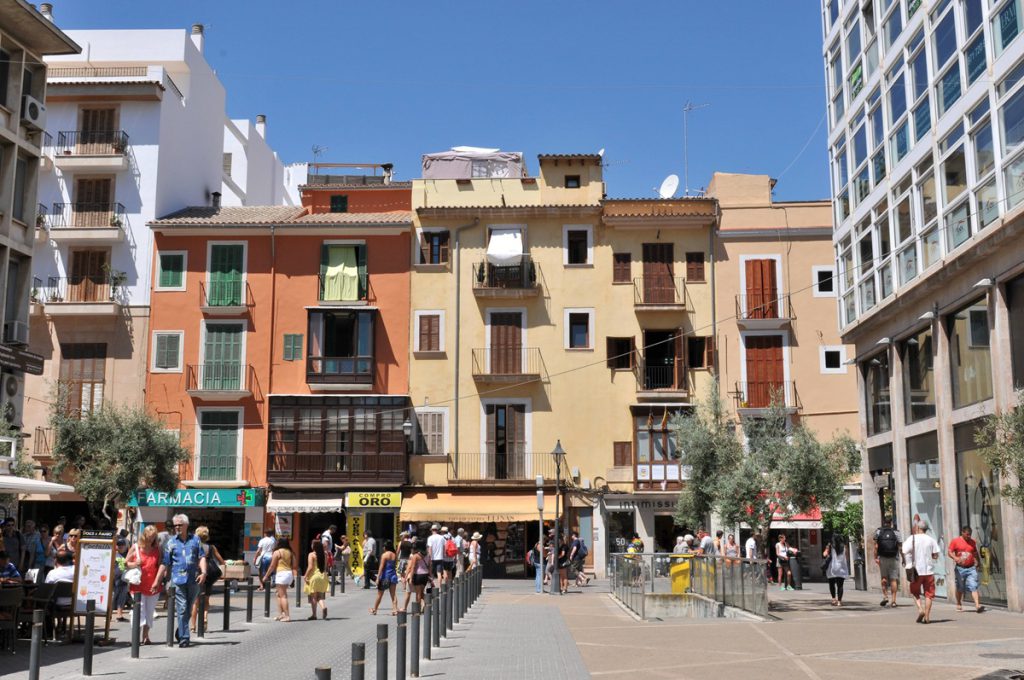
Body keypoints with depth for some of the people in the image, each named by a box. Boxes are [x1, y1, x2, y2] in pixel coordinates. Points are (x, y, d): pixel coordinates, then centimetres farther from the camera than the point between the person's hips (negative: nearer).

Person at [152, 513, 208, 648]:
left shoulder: (195, 539, 8)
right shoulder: (171, 542, 6)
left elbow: (202, 557, 5)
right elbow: (165, 563, 6)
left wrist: (203, 572, -10)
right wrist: (157, 581, 2)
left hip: (193, 580, 1)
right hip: (178, 579, -1)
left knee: (188, 609, 11)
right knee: (182, 609, -6)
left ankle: (180, 634, 28)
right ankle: (184, 637, -3)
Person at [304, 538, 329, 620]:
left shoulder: (311, 555, -11)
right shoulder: (324, 554, 3)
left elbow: (310, 567, -17)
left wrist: (306, 576, -9)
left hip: (314, 576, -4)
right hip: (323, 576, 4)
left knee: (313, 596, 8)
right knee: (320, 596, 10)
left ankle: (314, 615, 14)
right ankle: (323, 607, -18)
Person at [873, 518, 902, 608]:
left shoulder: (878, 531, 2)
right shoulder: (896, 532, 0)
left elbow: (876, 546, -3)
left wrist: (875, 557, -2)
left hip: (882, 558, 0)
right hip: (894, 558, 0)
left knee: (884, 577, 15)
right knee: (894, 579, 4)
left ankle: (885, 596, 2)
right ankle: (893, 600, 2)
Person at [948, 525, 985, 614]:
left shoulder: (972, 542, 10)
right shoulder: (955, 541, 0)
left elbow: (976, 553, 24)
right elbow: (949, 551, -5)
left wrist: (978, 562, 19)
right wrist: (955, 558, -24)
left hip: (971, 568, 2)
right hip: (960, 568, -2)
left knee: (973, 587, -12)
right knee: (960, 588, 11)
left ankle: (977, 606, -21)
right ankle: (959, 605, 28)